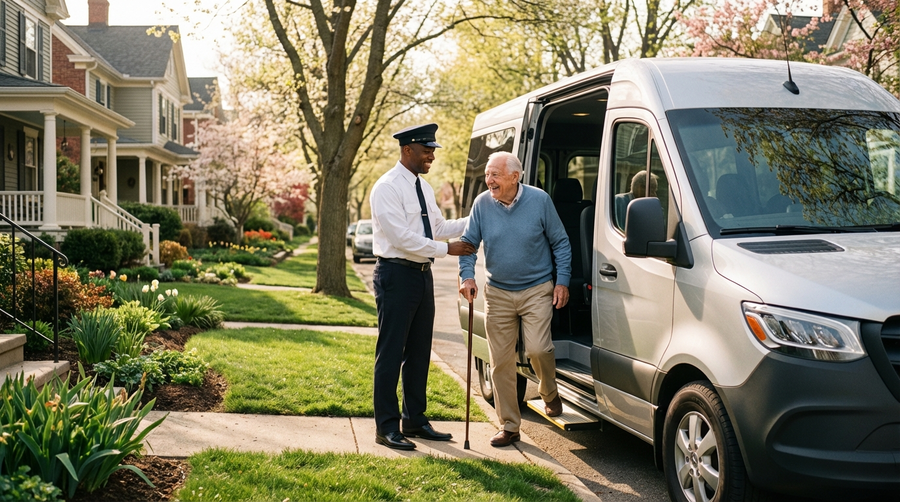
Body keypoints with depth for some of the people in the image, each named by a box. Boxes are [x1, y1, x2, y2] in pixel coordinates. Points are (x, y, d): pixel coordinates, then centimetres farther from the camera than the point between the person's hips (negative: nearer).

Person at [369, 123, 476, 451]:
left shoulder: (423, 187, 14)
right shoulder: (387, 188, -12)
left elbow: (438, 227, 17)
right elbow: (402, 236, -19)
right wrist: (446, 249, -20)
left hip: (422, 274, 9)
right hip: (397, 275, -9)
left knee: (419, 352, 13)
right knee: (391, 353, -3)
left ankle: (415, 421, 24)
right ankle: (386, 427, 5)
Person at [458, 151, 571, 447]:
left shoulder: (539, 200, -7)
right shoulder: (482, 204, -3)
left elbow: (560, 242, 1)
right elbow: (469, 243, 3)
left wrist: (562, 281, -4)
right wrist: (467, 276, -13)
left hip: (537, 290, -2)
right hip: (497, 294, 3)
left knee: (537, 348, -18)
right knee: (501, 362, 4)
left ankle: (549, 394, 16)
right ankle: (509, 426, 15)